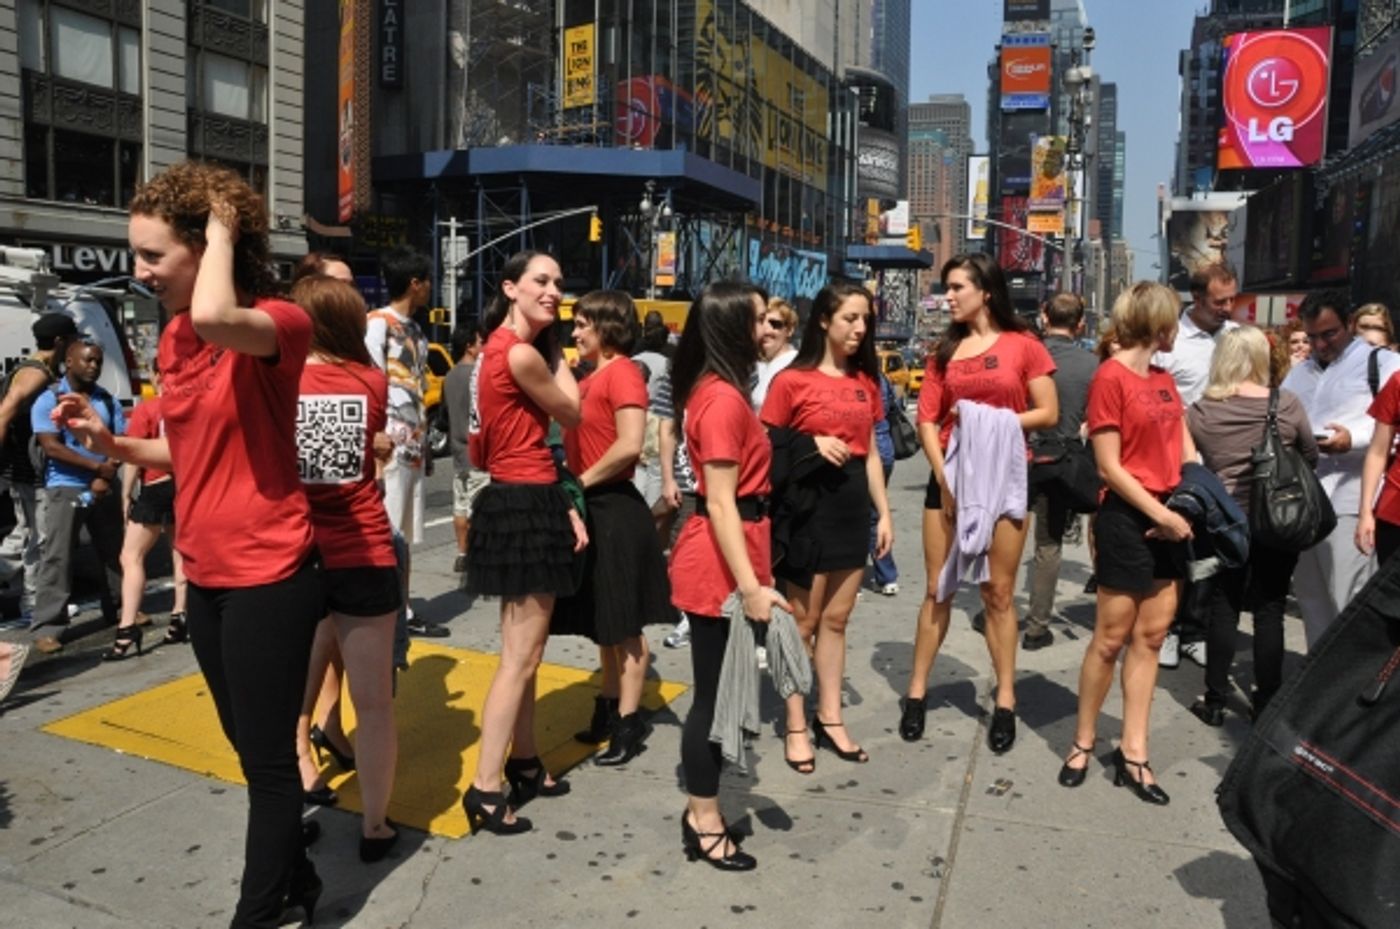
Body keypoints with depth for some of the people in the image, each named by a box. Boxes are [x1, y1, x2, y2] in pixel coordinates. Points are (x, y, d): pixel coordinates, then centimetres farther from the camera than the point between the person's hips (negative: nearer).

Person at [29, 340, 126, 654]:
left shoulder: (107, 400, 10)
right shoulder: (49, 400, -2)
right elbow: (51, 446, -12)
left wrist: (106, 476, -11)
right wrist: (97, 467, -16)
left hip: (104, 488, 4)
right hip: (64, 489, -4)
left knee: (114, 552, 11)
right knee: (56, 556, -5)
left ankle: (119, 611, 23)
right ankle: (48, 626, -3)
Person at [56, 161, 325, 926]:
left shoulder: (280, 323, -16)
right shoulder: (171, 340, 8)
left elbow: (216, 320, -40)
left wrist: (223, 230, -23)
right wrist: (111, 444, -1)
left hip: (269, 574, -8)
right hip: (205, 573, 9)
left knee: (268, 757, 4)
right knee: (251, 747, 21)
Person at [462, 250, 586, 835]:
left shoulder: (501, 348, 14)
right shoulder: (521, 353, -18)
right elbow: (571, 413, -4)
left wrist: (563, 505, 8)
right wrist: (555, 350, 5)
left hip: (524, 501, 11)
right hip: (524, 507, -11)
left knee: (525, 649, 18)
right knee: (521, 656, -4)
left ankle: (523, 763, 31)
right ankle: (485, 790, 4)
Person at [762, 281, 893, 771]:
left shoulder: (865, 382, 10)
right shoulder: (791, 380, -8)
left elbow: (870, 452, 13)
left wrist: (884, 512, 9)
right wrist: (810, 445, -19)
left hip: (852, 502, 6)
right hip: (808, 503, -5)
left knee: (836, 619, 14)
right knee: (803, 621, 5)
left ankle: (829, 718, 26)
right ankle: (796, 727, 17)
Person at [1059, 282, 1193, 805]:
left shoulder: (1164, 379, 13)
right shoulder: (1111, 377, -11)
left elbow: (1186, 453, 12)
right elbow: (1110, 468, -14)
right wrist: (1161, 514, -15)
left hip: (1171, 518, 8)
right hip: (1129, 519, -8)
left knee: (1151, 637, 10)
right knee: (1111, 638, 2)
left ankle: (1132, 754, 19)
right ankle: (1083, 743, 19)